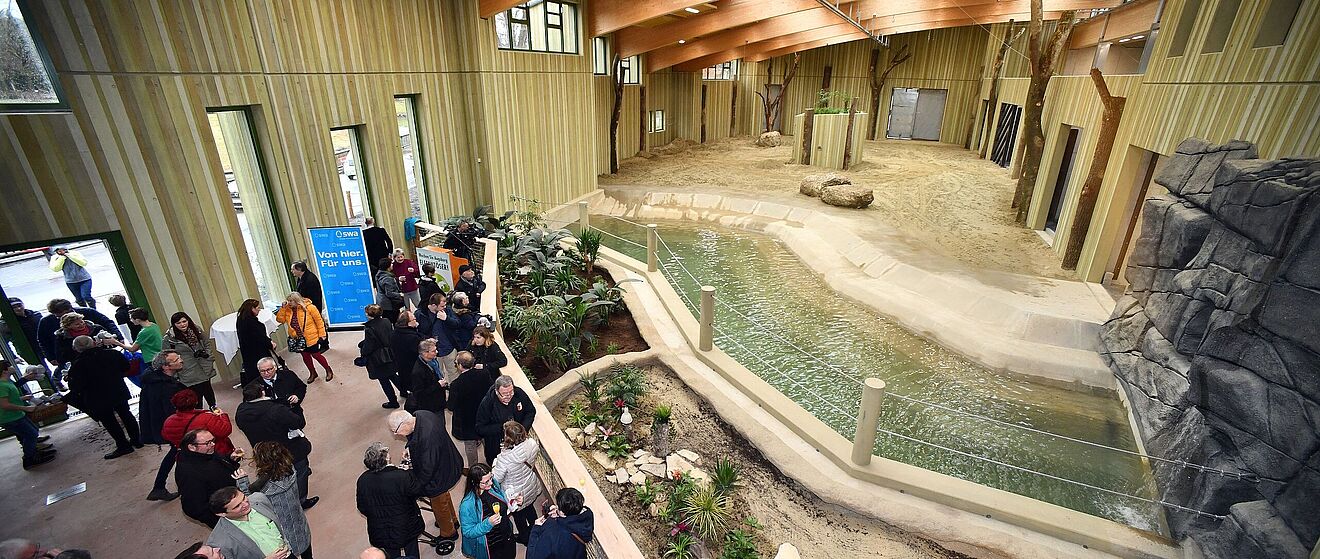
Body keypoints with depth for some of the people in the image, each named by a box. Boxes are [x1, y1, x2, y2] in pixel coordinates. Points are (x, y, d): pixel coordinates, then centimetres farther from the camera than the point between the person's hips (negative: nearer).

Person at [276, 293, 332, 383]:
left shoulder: (309, 307, -16)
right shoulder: (288, 310, 0)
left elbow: (319, 321, -12)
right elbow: (280, 319, -4)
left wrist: (322, 335, -11)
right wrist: (283, 307, -13)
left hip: (311, 338, -5)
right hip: (298, 339, 5)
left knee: (315, 355, 4)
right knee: (305, 356, 15)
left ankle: (329, 371, 24)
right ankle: (313, 373, 35)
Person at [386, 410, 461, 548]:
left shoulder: (427, 438, -44)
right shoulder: (419, 415, -19)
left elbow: (426, 470, -33)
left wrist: (413, 488, -20)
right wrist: (410, 448, -5)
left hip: (438, 476, -8)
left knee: (439, 504, 20)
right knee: (443, 495, 33)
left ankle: (448, 533, 48)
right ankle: (452, 520, 61)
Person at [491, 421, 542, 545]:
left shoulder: (504, 458, -40)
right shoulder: (532, 444, -27)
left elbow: (495, 479, -24)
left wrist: (494, 465, -7)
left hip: (516, 495, -5)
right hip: (533, 489, 5)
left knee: (519, 516, 27)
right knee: (529, 508, 35)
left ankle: (524, 537, 53)